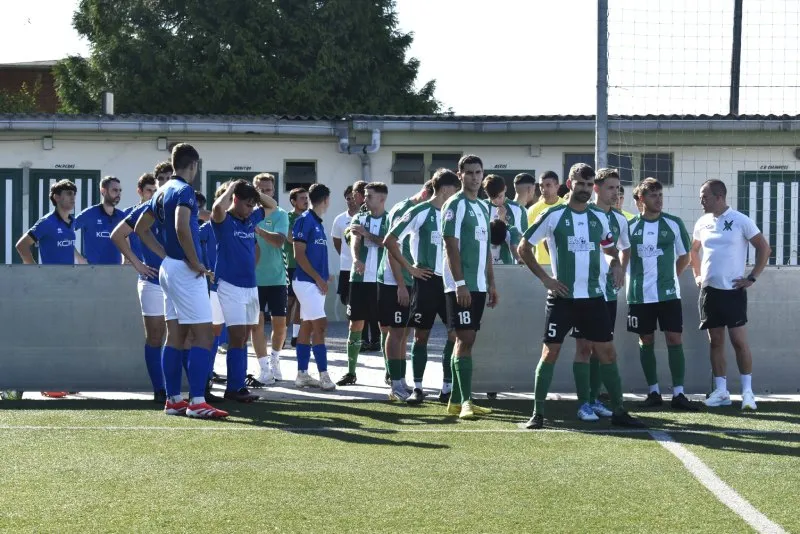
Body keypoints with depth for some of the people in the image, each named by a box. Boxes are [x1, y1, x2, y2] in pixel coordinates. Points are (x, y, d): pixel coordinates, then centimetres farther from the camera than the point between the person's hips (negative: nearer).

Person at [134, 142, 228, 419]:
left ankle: (173, 400, 13)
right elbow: (181, 228, -29)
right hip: (185, 271, -10)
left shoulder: (162, 191, 14)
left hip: (168, 268, 10)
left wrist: (165, 254, 16)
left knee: (175, 336, 11)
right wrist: (195, 263, -19)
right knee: (203, 335, -9)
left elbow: (141, 228, 22)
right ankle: (197, 402, -15)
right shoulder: (184, 190, -13)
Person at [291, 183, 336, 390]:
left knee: (307, 326, 9)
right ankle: (323, 375, -14)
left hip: (317, 282, 9)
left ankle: (302, 374, 12)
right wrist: (318, 278, -15)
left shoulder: (318, 223, 15)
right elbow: (299, 254, -15)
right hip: (307, 281, -9)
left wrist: (324, 276, 9)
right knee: (320, 325, -12)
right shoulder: (304, 220, -11)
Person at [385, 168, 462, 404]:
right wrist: (409, 267, -8)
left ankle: (447, 388, 6)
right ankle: (417, 388, 8)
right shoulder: (420, 212, -6)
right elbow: (390, 241, -6)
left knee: (455, 334, 0)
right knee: (421, 334, 1)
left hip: (450, 281, 5)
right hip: (427, 281, -5)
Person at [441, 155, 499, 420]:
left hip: (478, 285, 8)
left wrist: (491, 283, 18)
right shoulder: (455, 205, -8)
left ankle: (456, 401, 12)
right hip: (461, 285, -8)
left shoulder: (483, 207, 17)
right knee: (464, 339, -11)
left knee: (465, 340, 9)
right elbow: (451, 246, -14)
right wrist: (460, 283, -19)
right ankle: (465, 401, -13)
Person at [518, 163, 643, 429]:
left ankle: (618, 411, 10)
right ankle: (538, 413, 3)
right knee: (550, 352, -4)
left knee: (607, 352, 3)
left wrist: (616, 265, 3)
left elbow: (610, 248, 26)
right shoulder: (552, 215, -4)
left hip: (593, 297, 4)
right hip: (562, 297, -4)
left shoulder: (599, 217, 9)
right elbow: (524, 248, 0)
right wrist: (545, 278, -6)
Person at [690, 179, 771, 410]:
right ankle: (721, 391, 11)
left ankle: (747, 391, 0)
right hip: (709, 290, 5)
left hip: (733, 290, -5)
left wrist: (752, 278, -8)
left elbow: (764, 249, -5)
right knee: (715, 341, 7)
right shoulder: (702, 223, 8)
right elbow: (694, 250, 25)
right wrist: (697, 275, 14)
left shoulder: (741, 221, -8)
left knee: (739, 340, -6)